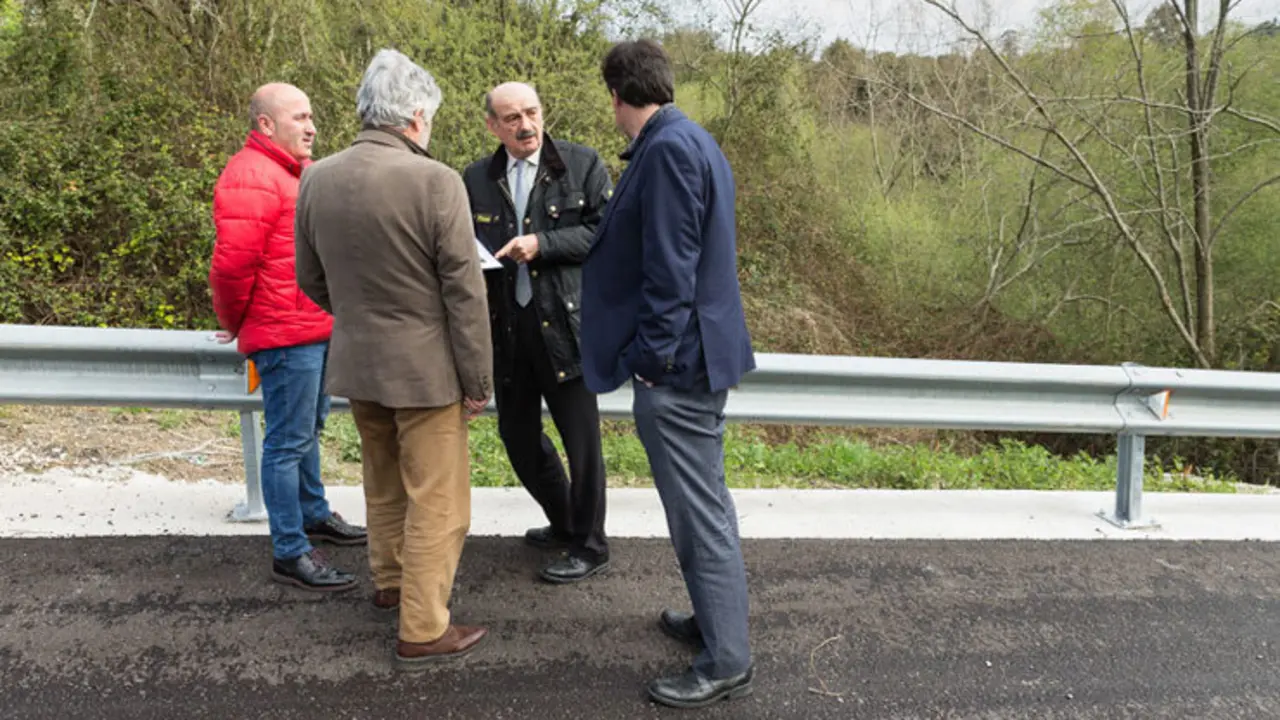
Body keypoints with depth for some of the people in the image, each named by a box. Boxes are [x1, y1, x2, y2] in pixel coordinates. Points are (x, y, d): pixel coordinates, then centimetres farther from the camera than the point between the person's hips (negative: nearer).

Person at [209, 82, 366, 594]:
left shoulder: (299, 172, 16)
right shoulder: (251, 177, -16)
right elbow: (231, 264, -21)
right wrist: (237, 325, -6)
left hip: (316, 328, 10)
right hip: (286, 334, -10)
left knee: (308, 429, 22)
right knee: (289, 441, -4)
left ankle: (313, 514, 39)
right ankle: (289, 553, 5)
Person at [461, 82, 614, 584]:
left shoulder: (582, 165, -2)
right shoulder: (477, 179, 9)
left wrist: (542, 244, -16)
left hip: (566, 323, -5)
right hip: (507, 328, 5)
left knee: (581, 438, 1)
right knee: (517, 433, 15)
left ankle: (589, 546, 19)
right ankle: (564, 522, 38)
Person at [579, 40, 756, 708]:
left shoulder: (667, 150, -17)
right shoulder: (691, 140, 15)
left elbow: (670, 268, -21)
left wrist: (652, 356, -17)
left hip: (675, 360, -10)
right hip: (699, 352, 10)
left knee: (698, 511, -2)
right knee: (702, 503, 20)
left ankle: (724, 661, 10)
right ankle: (715, 618, 35)